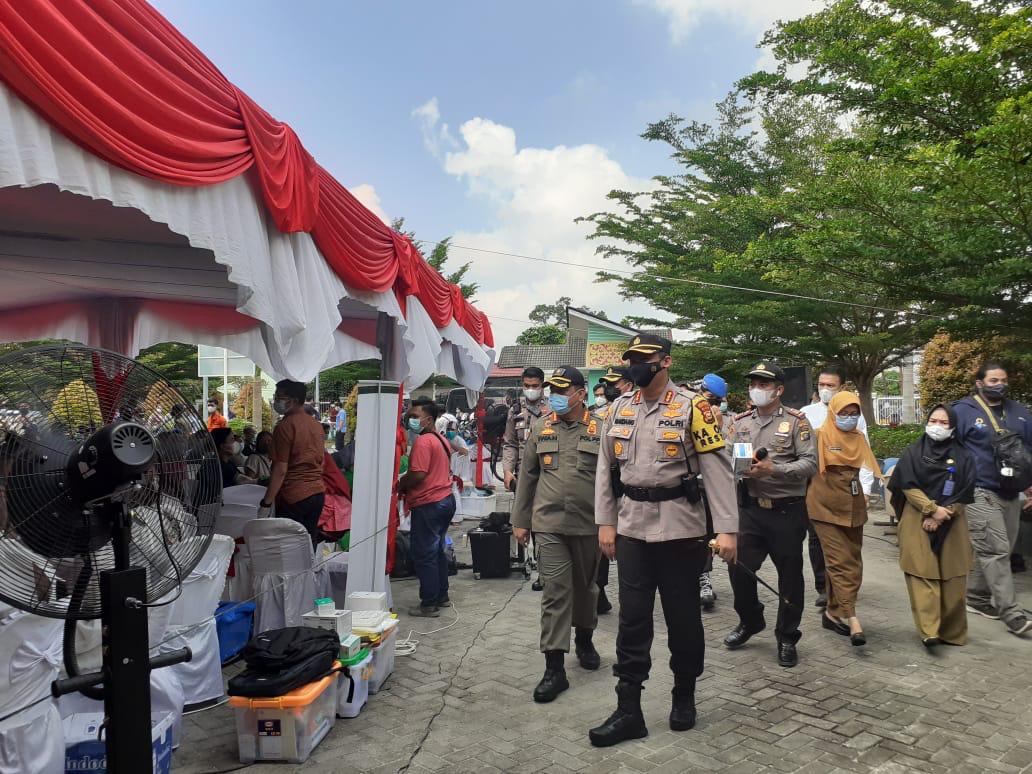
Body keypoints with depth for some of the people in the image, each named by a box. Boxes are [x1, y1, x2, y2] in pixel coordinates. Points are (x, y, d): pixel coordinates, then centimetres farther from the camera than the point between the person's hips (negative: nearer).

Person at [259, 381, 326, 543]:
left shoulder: (285, 426, -13)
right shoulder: (316, 425, 10)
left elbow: (280, 470, -16)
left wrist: (267, 501, -11)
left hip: (293, 497, -7)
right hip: (318, 493, 7)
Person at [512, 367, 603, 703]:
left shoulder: (600, 430, -2)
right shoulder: (541, 428, 4)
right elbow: (527, 476, 8)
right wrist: (520, 520, 8)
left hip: (588, 525, 0)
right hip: (549, 524, 0)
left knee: (585, 586, 17)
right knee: (555, 591, -3)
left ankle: (584, 640, 42)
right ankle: (554, 668, 2)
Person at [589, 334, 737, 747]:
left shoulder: (691, 408, -8)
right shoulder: (619, 408, 6)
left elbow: (718, 470, -10)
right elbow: (606, 468, 11)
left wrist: (726, 529, -15)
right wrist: (605, 522, 7)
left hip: (679, 530, -4)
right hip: (632, 529, 4)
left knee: (682, 616, 10)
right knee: (632, 619, 6)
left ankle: (684, 697, 31)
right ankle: (629, 711, 13)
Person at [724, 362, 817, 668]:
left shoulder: (795, 421, -3)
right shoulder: (739, 423, 9)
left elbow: (810, 463, -11)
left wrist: (774, 469, -22)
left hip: (788, 511, -3)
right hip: (751, 508, 3)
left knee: (790, 576, 7)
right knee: (739, 568, 5)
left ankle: (787, 637, 24)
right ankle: (750, 621, 31)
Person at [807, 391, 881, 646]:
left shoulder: (860, 438, 12)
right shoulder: (820, 436, -7)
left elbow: (870, 467, 12)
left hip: (853, 509, 7)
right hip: (827, 508, -6)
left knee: (852, 563, 9)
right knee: (841, 561, -11)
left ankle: (833, 612, 20)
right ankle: (851, 618, -12)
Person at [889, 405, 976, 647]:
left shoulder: (963, 457, 6)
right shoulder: (913, 452, 4)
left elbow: (964, 495, 1)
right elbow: (907, 485, -5)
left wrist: (941, 517, -9)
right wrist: (933, 509, -14)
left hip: (951, 526, 1)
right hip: (917, 523, -1)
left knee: (951, 579, 2)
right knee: (922, 574, -9)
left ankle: (952, 631, 14)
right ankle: (929, 631, -11)